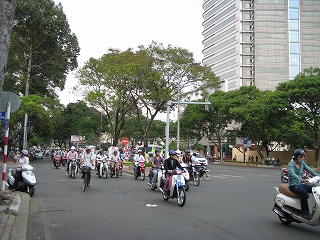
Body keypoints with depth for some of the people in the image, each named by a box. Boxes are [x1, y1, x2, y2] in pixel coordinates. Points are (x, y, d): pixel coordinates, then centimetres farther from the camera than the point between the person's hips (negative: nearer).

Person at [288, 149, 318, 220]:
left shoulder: (302, 163, 9)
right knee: (304, 191, -34)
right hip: (293, 185, -6)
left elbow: (310, 170, -2)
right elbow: (292, 173, -30)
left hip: (301, 184, 6)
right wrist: (300, 179, -48)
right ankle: (305, 213, -28)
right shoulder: (291, 164, -12)